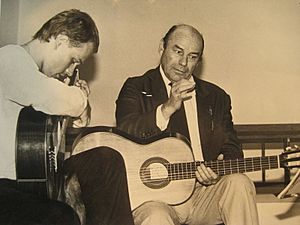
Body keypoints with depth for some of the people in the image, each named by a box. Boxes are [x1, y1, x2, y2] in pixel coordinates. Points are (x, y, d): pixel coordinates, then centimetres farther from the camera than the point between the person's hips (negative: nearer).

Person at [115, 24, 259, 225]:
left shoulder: (216, 97, 14)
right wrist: (167, 108, -19)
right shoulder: (136, 88, 5)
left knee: (239, 183, -23)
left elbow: (231, 148, 12)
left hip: (204, 191, 5)